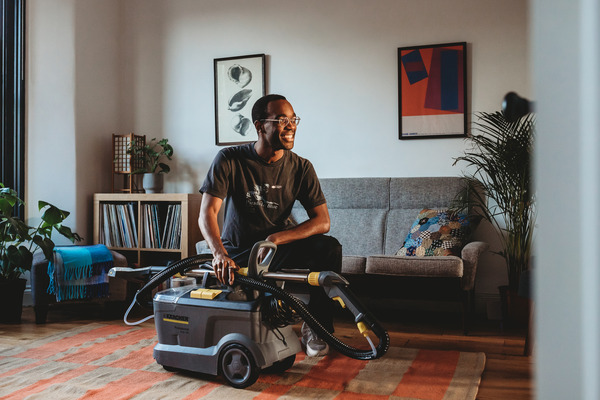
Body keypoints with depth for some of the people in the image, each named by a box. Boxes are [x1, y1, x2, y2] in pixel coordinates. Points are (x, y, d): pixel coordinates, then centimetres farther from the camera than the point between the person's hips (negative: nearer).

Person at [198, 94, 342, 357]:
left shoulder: (300, 168, -6)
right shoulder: (230, 160, -12)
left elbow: (322, 221, -12)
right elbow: (207, 214, -20)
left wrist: (275, 239, -26)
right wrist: (219, 253, -40)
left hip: (278, 250, 2)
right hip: (236, 254, -2)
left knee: (329, 248, -26)